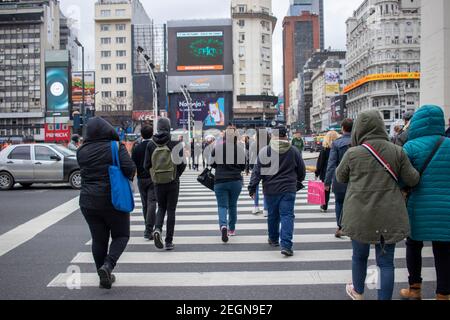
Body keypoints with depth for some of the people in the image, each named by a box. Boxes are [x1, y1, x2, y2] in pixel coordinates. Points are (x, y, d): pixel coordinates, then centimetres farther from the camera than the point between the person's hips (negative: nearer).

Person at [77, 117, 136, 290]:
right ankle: (108, 266, -9)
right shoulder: (116, 147, -11)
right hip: (113, 200, -4)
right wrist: (128, 178, 1)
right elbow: (130, 168, -18)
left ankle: (104, 277, 19)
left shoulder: (82, 151, 2)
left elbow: (85, 171, 12)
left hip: (88, 202, 4)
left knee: (98, 239, 13)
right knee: (121, 235, 12)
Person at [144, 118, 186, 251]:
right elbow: (182, 164, -7)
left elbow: (146, 166, -1)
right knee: (171, 210, 7)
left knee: (161, 208, 21)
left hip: (158, 183, 2)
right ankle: (169, 242, 9)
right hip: (173, 182, -2)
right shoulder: (175, 144, -9)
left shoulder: (151, 145, -2)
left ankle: (158, 229, -6)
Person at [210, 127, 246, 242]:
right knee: (233, 205, 17)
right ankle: (232, 229, 27)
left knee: (222, 205, 4)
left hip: (220, 181, -1)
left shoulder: (217, 147, -7)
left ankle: (223, 225, -20)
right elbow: (243, 166, 3)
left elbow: (212, 163, 3)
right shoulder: (240, 148, -6)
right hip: (236, 180, 1)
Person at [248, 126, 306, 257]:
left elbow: (257, 171, -6)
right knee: (287, 215, -2)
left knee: (272, 215, 17)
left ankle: (273, 239, 34)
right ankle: (286, 245, -12)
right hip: (289, 189, -1)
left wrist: (252, 188, 0)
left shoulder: (265, 151, -5)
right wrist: (298, 182, 28)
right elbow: (302, 171, 9)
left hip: (270, 189, 1)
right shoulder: (294, 151, 0)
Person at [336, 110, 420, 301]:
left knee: (359, 255, 20)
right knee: (386, 261, 9)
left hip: (360, 216, 0)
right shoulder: (397, 151, -5)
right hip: (389, 216, 0)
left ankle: (358, 292, 40)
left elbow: (340, 178, 6)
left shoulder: (353, 153, -9)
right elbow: (412, 180, 0)